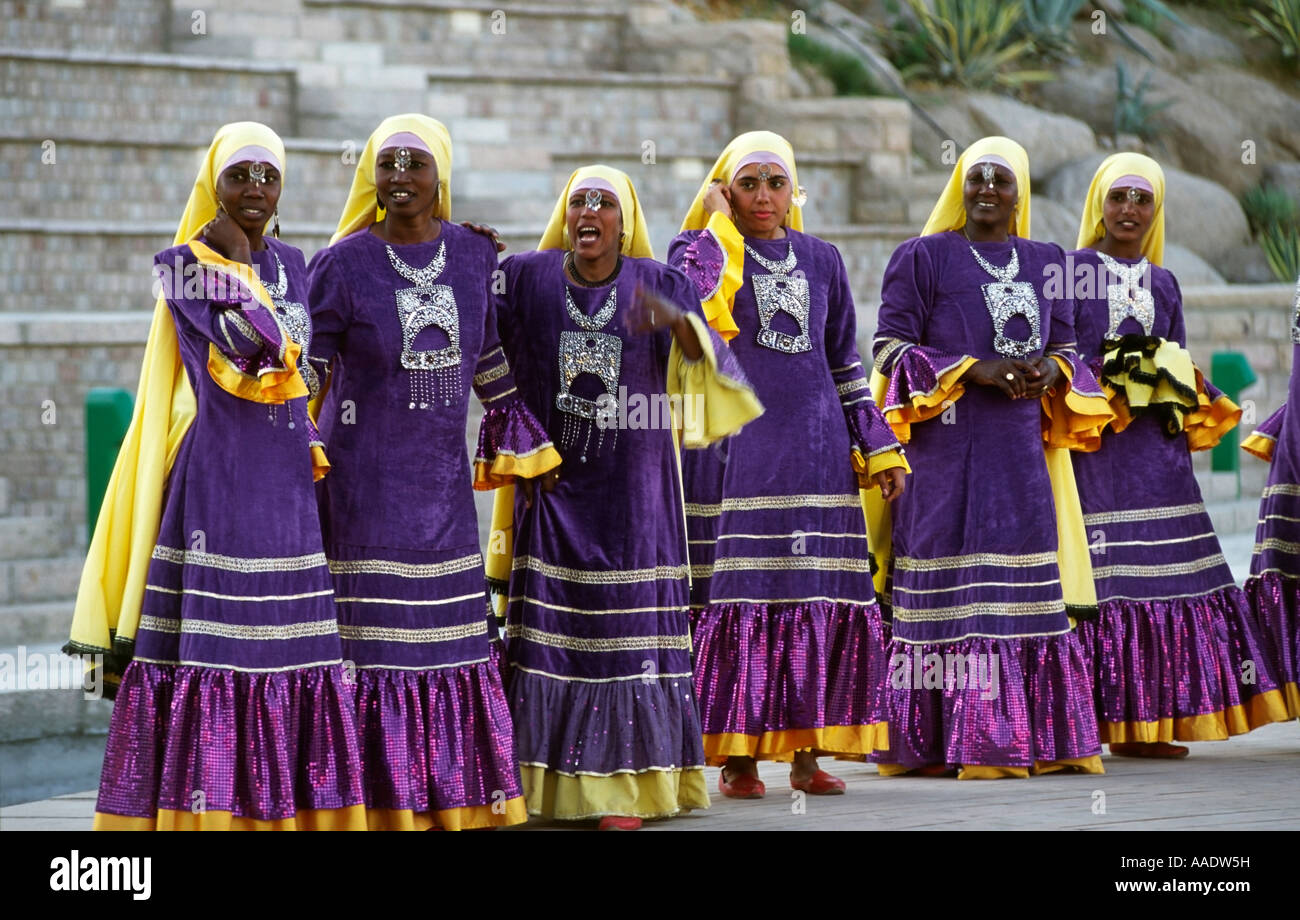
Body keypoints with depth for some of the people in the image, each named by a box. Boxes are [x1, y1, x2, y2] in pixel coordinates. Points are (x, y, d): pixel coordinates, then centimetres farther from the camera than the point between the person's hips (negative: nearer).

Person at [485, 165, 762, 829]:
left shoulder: (658, 283, 2)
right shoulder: (526, 277, 3)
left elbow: (707, 360, -12)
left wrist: (674, 320, -30)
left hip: (631, 487, -1)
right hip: (550, 482, 1)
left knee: (627, 624, -4)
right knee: (545, 623, -2)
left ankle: (621, 786, -3)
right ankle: (545, 781, 5)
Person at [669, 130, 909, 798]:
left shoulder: (821, 259, 16)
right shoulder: (699, 248, 4)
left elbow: (845, 362, 19)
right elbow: (702, 309, -19)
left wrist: (878, 445, 13)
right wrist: (719, 225, -9)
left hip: (816, 452, 4)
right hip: (734, 444, -4)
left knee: (819, 596, 0)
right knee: (738, 594, -8)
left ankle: (806, 752, 6)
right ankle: (736, 756, -3)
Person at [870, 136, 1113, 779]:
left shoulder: (1043, 263, 16)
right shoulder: (923, 257, 2)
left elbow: (1066, 344, 18)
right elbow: (891, 347, -3)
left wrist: (1052, 370, -6)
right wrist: (974, 370, -14)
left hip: (1023, 448, 4)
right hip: (950, 449, -4)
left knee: (1028, 591, 3)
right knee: (954, 591, -8)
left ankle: (1040, 739, 6)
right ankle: (963, 741, -8)